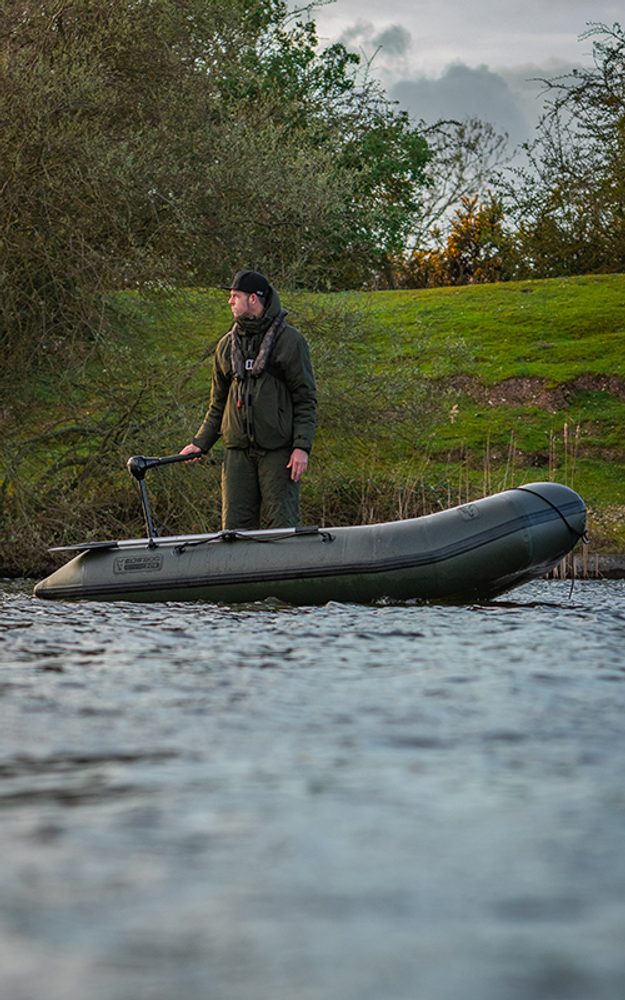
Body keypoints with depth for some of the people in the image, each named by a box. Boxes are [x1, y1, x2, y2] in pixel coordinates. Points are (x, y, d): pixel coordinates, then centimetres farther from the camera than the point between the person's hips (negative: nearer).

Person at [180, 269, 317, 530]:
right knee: (235, 525, 1)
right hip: (238, 450, 5)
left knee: (280, 524, -6)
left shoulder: (289, 340, -1)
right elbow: (218, 403, 21)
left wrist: (302, 447, -13)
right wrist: (200, 443, 10)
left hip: (278, 450, -5)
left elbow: (306, 398, -3)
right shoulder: (227, 345, 14)